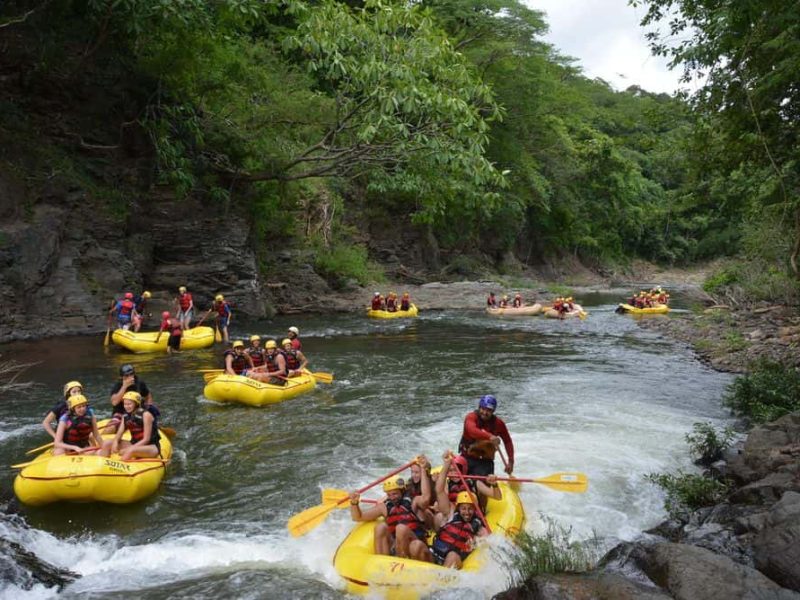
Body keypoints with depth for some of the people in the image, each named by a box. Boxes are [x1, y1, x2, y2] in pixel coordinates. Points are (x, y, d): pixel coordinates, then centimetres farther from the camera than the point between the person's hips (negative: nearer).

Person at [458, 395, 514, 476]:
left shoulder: (498, 423, -2)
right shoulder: (471, 417, -11)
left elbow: (507, 441, 10)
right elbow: (472, 430, -33)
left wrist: (511, 461, 0)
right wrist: (489, 437, -49)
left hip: (485, 461, 1)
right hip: (467, 458, -1)